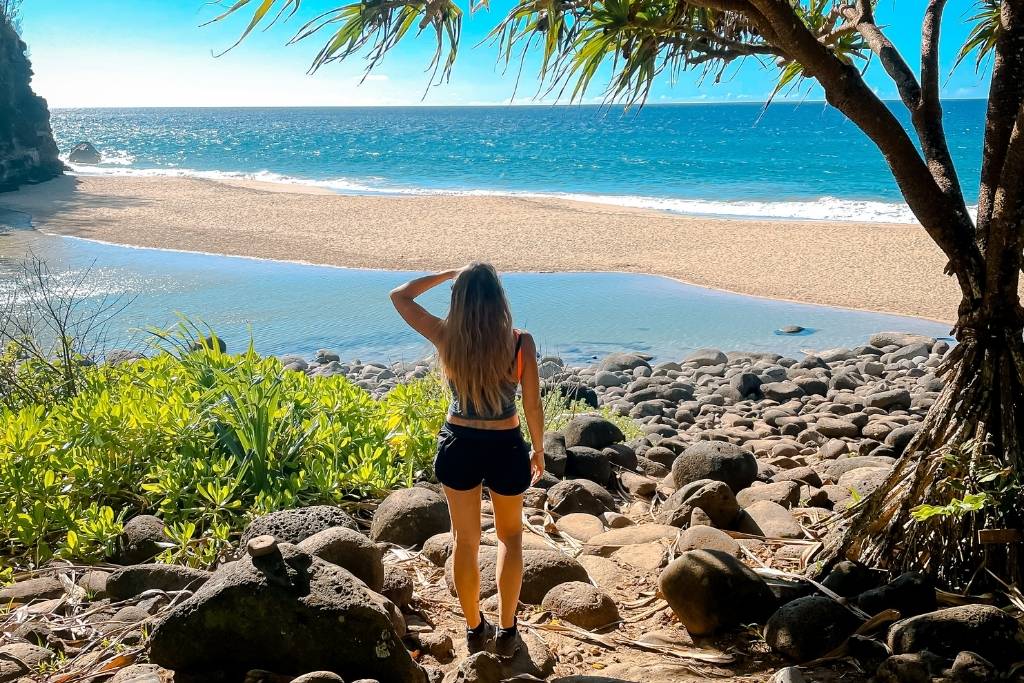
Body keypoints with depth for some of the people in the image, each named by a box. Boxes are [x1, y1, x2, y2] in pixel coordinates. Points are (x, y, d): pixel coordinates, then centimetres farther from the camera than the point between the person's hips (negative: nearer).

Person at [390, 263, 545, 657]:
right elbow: (533, 406, -9)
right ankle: (506, 632, 24)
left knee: (465, 539, 19)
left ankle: (476, 629, 31)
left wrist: (449, 273, 4)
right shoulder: (521, 343, -17)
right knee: (510, 535, 22)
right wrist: (538, 450, 6)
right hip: (506, 448, -1)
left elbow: (399, 296, 0)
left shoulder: (446, 338, -14)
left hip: (458, 446, 1)